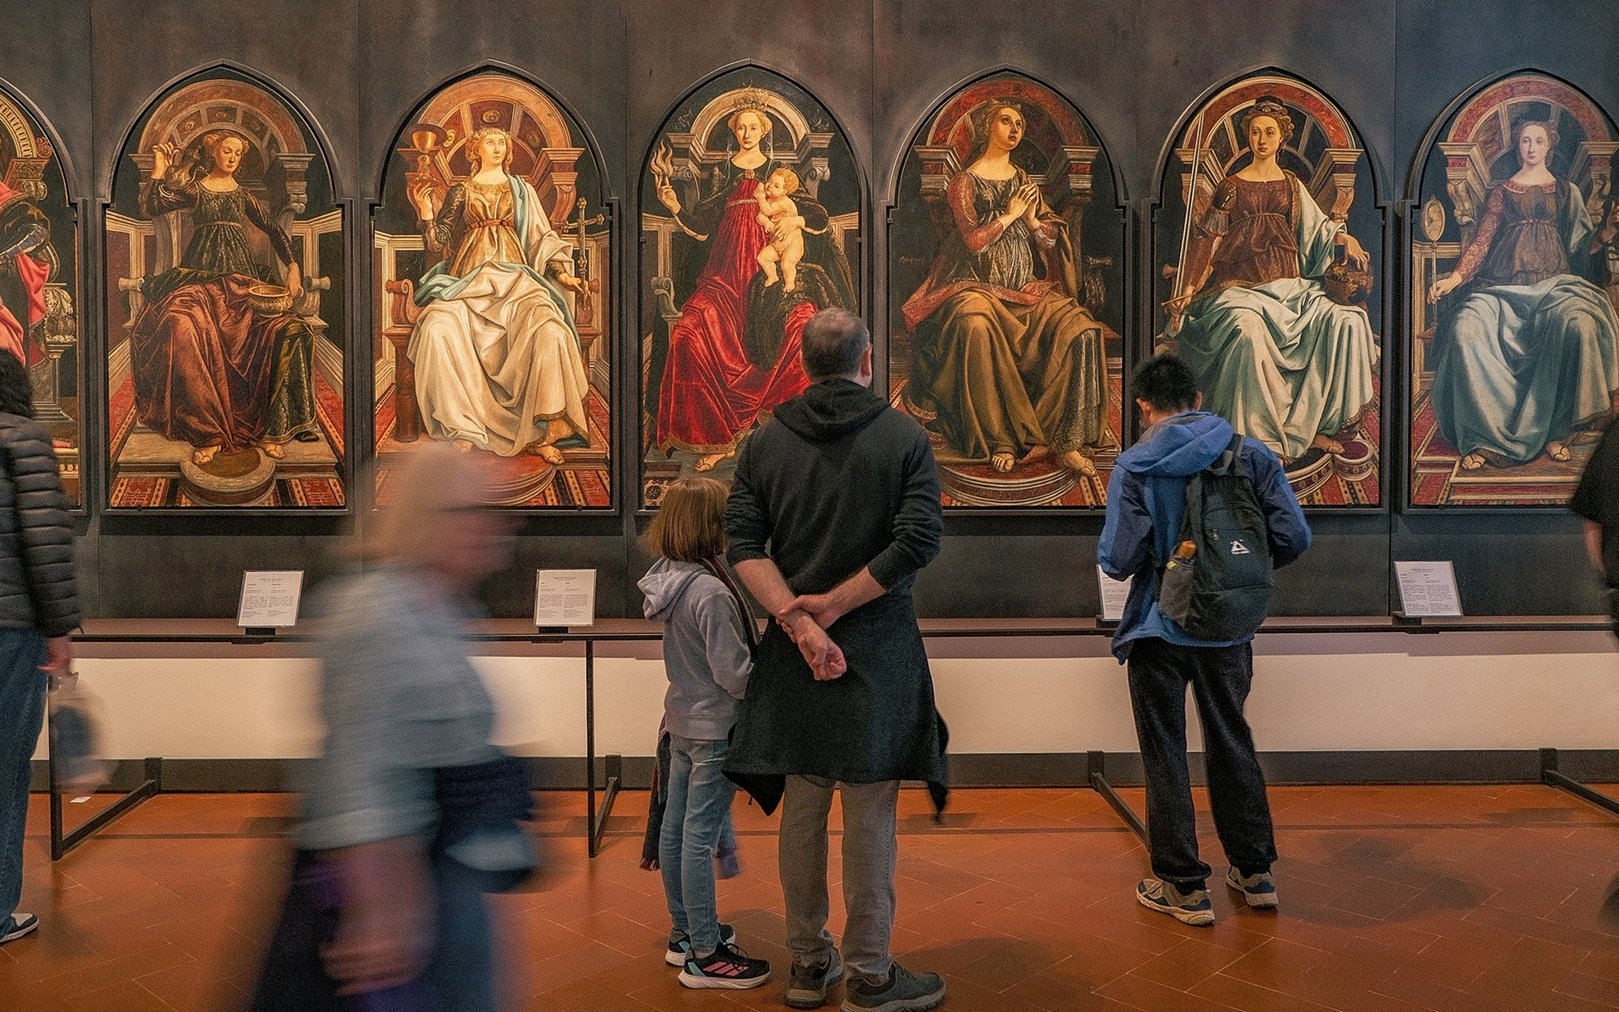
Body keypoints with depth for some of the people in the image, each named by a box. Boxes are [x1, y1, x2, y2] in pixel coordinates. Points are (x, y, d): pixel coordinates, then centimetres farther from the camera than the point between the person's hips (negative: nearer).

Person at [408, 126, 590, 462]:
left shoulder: (522, 190, 19)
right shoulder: (461, 191, 16)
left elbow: (542, 238, 15)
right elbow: (439, 243, 11)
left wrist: (562, 273, 0)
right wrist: (426, 215, -7)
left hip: (515, 279, 0)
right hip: (469, 280, 0)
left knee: (549, 329, -31)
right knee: (437, 329, -31)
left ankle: (540, 433, -26)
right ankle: (463, 430, -25)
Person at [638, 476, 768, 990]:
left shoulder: (670, 579, 2)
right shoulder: (711, 592, -25)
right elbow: (734, 673, -23)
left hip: (682, 720, 9)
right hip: (715, 727, -9)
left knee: (675, 827, 15)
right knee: (701, 836, -2)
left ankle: (685, 930, 32)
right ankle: (705, 956, 8)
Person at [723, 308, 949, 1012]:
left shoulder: (766, 441, 4)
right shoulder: (905, 437, -3)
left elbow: (743, 543, -6)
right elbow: (920, 539, -14)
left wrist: (798, 620, -12)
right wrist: (834, 604, -11)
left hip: (793, 646, 3)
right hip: (877, 650, -3)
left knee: (801, 809, 13)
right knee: (869, 815, 5)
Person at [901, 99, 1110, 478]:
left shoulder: (1025, 181, 17)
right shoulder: (965, 181, 3)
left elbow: (1052, 238, 14)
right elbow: (974, 240, -9)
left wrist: (1033, 221, -4)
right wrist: (1010, 214, -4)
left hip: (1029, 287, 5)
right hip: (980, 286, -4)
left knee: (1082, 330, -22)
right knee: (976, 324, -39)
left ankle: (1066, 443, -20)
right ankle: (1000, 439, -29)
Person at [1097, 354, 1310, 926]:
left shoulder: (1136, 465, -11)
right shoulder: (1251, 453, -2)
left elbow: (1118, 560, -17)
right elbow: (1294, 538, -6)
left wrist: (1113, 559, 6)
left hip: (1160, 628, -4)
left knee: (1164, 755, 8)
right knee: (1231, 742, 20)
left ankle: (1183, 886, 14)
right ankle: (1254, 872, 30)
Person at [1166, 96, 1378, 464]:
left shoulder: (1292, 185, 15)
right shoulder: (1232, 186, 5)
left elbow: (1317, 227, 18)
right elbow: (1207, 240, 1)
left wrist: (1345, 238, -3)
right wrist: (1189, 289, -8)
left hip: (1289, 286, 4)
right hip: (1243, 288, -4)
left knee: (1345, 320, -18)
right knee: (1247, 331, -36)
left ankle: (1313, 422, -9)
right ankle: (1261, 434, -24)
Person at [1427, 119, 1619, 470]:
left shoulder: (1565, 191, 19)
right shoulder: (1502, 191, 17)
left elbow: (1578, 246, 18)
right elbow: (1482, 239, 7)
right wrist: (1455, 277, -7)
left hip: (1552, 280, 0)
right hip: (1503, 283, 0)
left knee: (1578, 324, -34)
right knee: (1465, 328, -32)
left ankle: (1553, 431, -24)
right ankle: (1483, 437, -28)